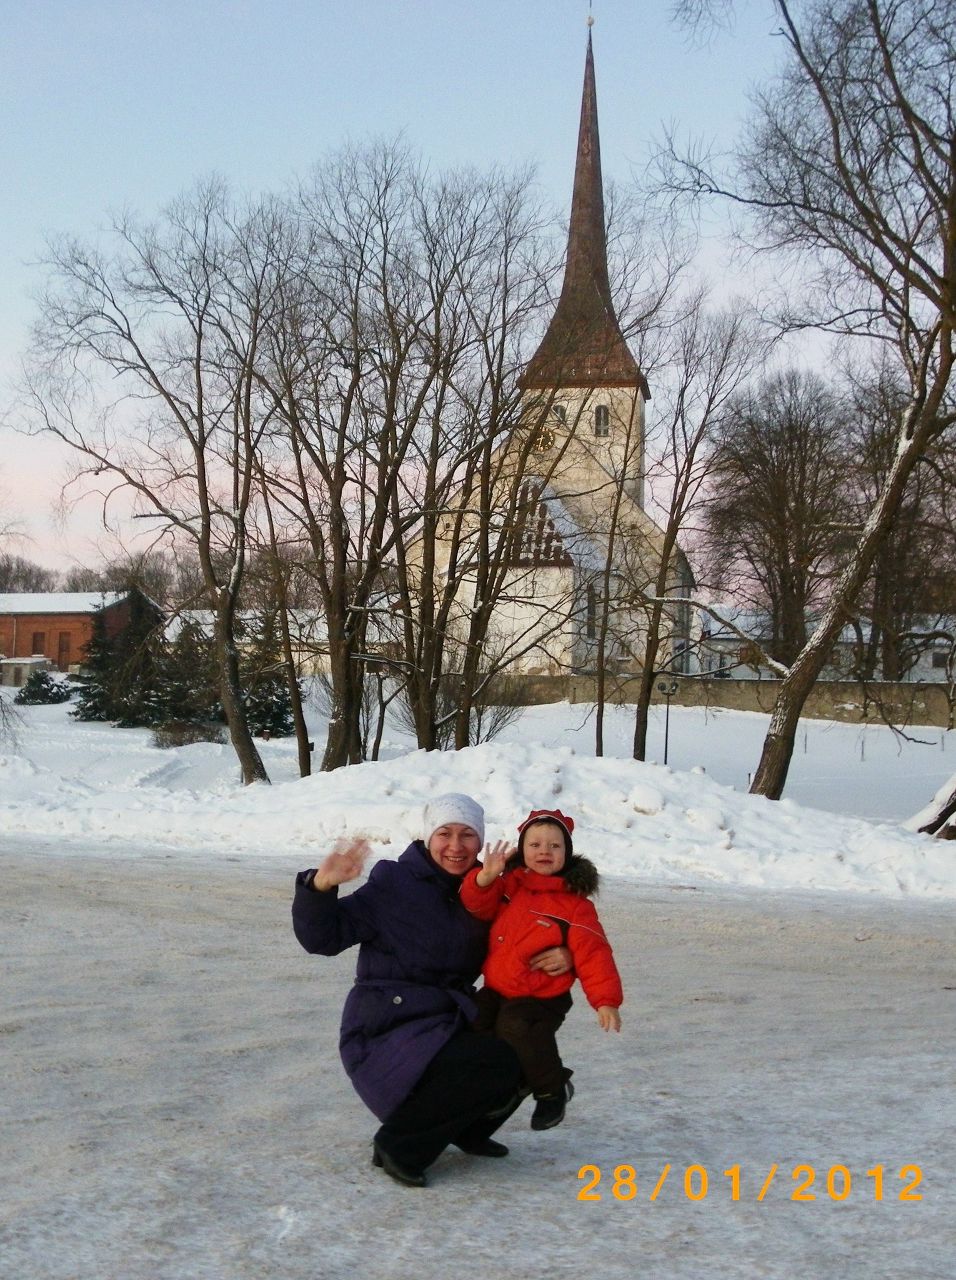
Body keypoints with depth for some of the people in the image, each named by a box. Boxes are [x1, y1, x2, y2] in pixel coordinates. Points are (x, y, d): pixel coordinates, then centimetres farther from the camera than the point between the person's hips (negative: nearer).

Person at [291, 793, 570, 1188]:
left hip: (450, 1023, 7)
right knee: (498, 1064, -25)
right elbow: (322, 937, -15)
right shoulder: (395, 883, -11)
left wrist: (557, 955, -8)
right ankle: (400, 1145, -9)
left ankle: (465, 1129, 16)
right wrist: (321, 887, -34)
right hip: (387, 1035, -7)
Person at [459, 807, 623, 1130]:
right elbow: (478, 905, -2)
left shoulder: (575, 904, -11)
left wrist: (606, 1000, -22)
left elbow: (593, 954, -13)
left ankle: (552, 1090, -5)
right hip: (496, 991, 6)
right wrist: (486, 877, -23)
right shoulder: (510, 885, 5)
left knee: (517, 1030, -31)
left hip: (542, 998, -6)